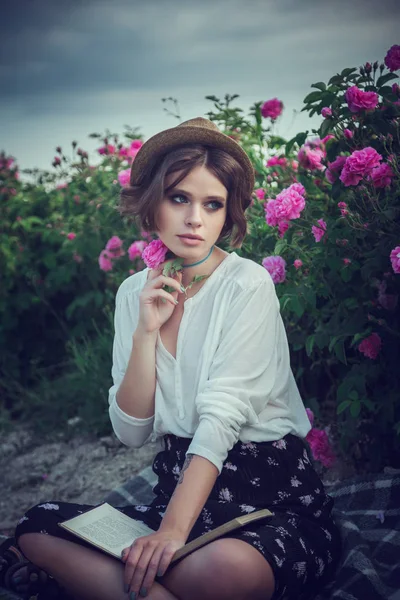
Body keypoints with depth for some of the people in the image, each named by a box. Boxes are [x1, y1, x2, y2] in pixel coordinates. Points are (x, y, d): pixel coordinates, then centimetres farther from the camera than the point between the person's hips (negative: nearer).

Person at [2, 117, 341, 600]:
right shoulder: (135, 293, 6)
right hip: (179, 484, 6)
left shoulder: (247, 285, -9)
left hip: (273, 493, -5)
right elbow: (131, 433, 1)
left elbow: (222, 416, -18)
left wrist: (173, 531, -27)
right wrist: (146, 331, -11)